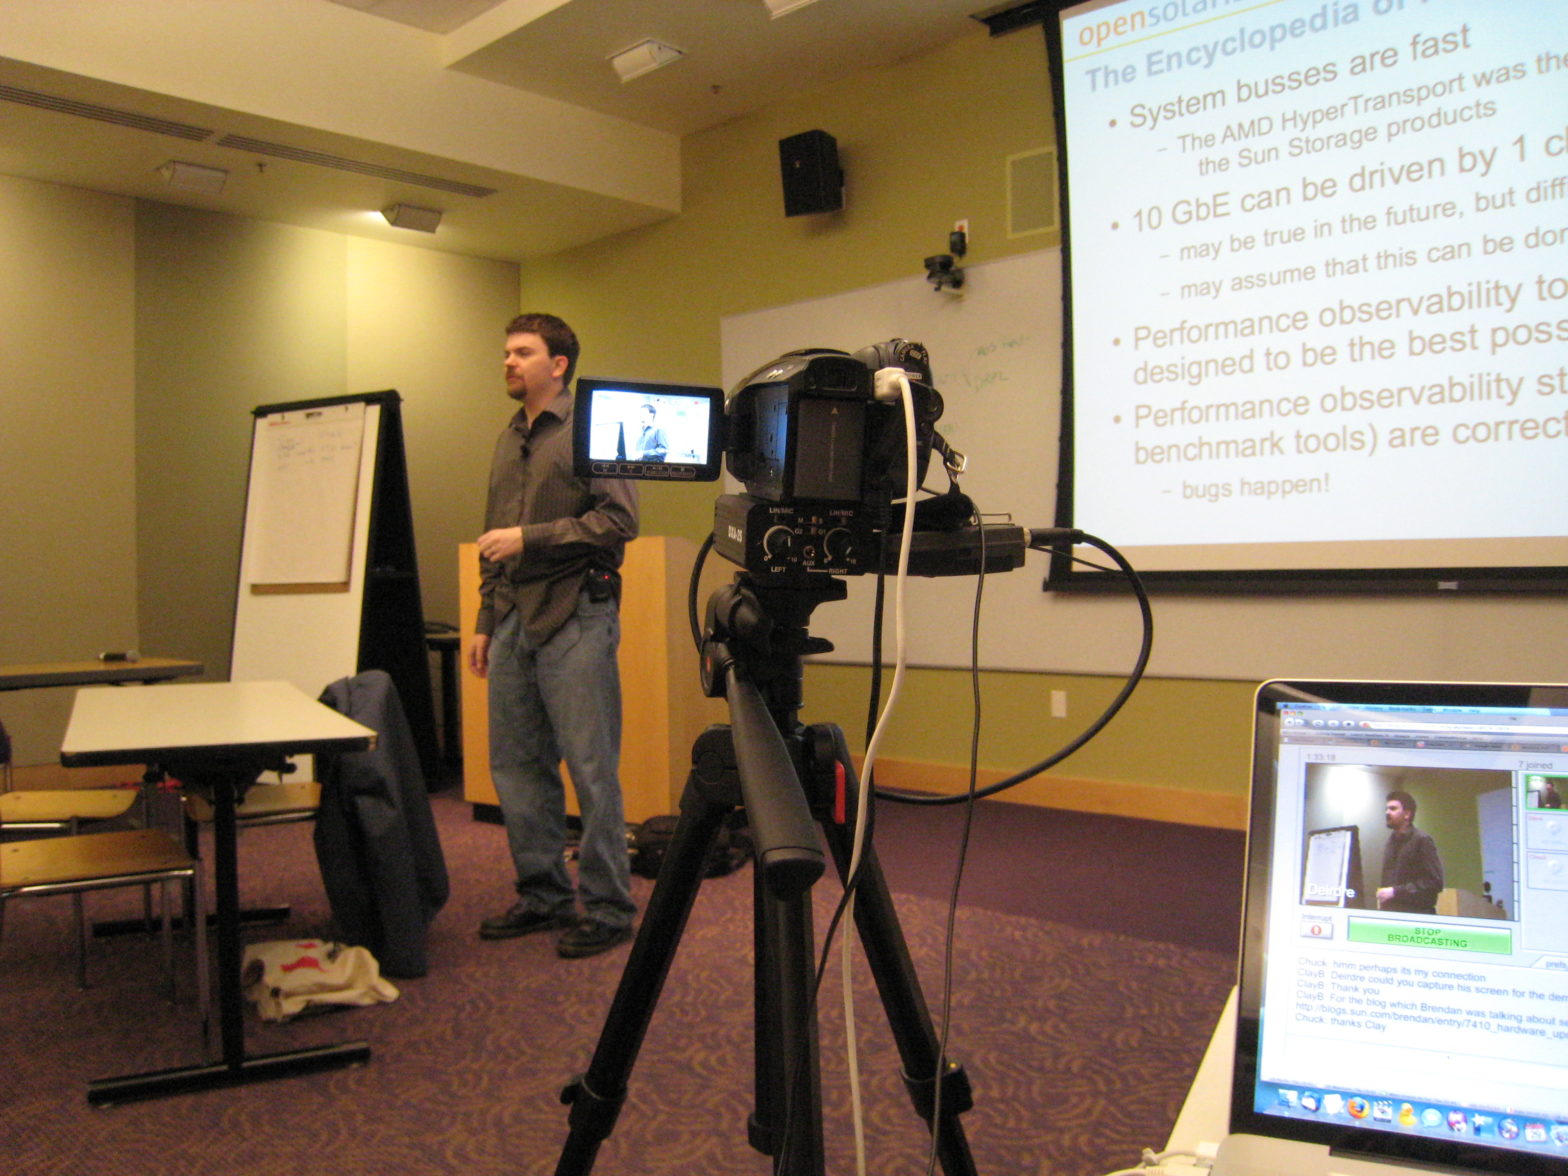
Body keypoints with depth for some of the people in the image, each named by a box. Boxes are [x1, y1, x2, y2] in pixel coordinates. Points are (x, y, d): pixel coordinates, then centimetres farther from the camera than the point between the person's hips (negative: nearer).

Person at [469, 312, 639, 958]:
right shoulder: (509, 439, 21)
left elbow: (620, 518, -14)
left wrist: (529, 537, -14)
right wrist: (486, 620, 21)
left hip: (575, 618, -8)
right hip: (514, 620, 8)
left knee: (591, 767, -5)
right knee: (515, 766, 10)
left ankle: (607, 909, 5)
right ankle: (543, 895, 23)